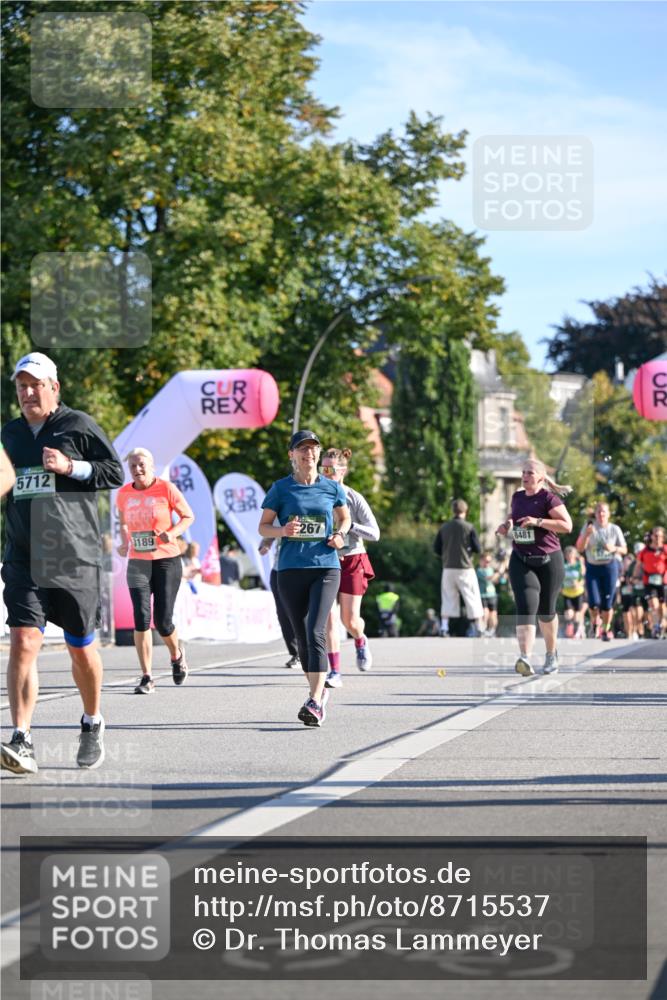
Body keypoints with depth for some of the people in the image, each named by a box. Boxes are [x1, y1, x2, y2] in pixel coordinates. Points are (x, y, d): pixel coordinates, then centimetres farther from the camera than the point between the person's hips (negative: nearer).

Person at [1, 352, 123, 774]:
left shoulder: (79, 425, 1)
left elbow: (116, 472, -2)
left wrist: (70, 467, -13)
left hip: (75, 559, -2)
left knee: (81, 648, 9)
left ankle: (93, 724, 33)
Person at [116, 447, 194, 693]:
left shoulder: (166, 489, -6)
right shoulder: (124, 493, 5)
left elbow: (188, 516, 2)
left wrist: (173, 533, -17)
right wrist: (124, 542, 1)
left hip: (167, 561, -3)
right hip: (137, 563, 3)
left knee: (163, 622, -3)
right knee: (141, 619, -10)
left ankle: (176, 654, 31)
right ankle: (146, 678, -4)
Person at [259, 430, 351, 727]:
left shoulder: (332, 487, 7)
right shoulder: (281, 488, 3)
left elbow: (344, 517, 23)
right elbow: (263, 527, 7)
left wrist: (340, 534, 1)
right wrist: (283, 530, -14)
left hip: (326, 568, -1)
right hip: (291, 569, 1)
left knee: (315, 632, -17)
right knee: (302, 637, 7)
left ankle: (314, 702, -23)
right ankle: (319, 691, 27)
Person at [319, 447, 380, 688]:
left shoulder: (354, 498, -5)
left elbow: (374, 533, -7)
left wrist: (348, 525, -20)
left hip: (351, 562, -1)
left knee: (350, 620, -1)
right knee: (330, 617, -11)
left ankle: (360, 641, 36)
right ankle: (335, 671, -9)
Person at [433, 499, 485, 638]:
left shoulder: (444, 527, 4)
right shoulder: (469, 527, -6)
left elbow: (436, 549, 5)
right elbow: (478, 549, -6)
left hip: (448, 568, 3)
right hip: (465, 568, -3)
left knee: (448, 600, 9)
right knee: (472, 600, 2)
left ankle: (444, 629, 1)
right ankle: (478, 630, 0)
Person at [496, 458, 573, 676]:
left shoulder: (548, 498, -8)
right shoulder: (517, 497, 10)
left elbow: (567, 525, -16)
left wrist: (538, 521, -23)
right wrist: (506, 526, 7)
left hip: (548, 560, -3)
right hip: (520, 560, 3)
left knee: (546, 611, 10)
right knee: (525, 607, -16)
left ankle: (551, 654, 35)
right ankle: (525, 658, -29)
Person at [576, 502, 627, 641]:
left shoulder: (615, 529, 3)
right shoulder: (589, 527, 2)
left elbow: (624, 550, 8)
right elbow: (580, 548, -1)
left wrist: (614, 548, -13)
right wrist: (587, 535, -16)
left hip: (610, 566, 0)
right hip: (592, 567, 0)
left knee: (607, 602, -3)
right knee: (594, 602, -10)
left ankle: (606, 629, 15)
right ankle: (595, 622, 22)